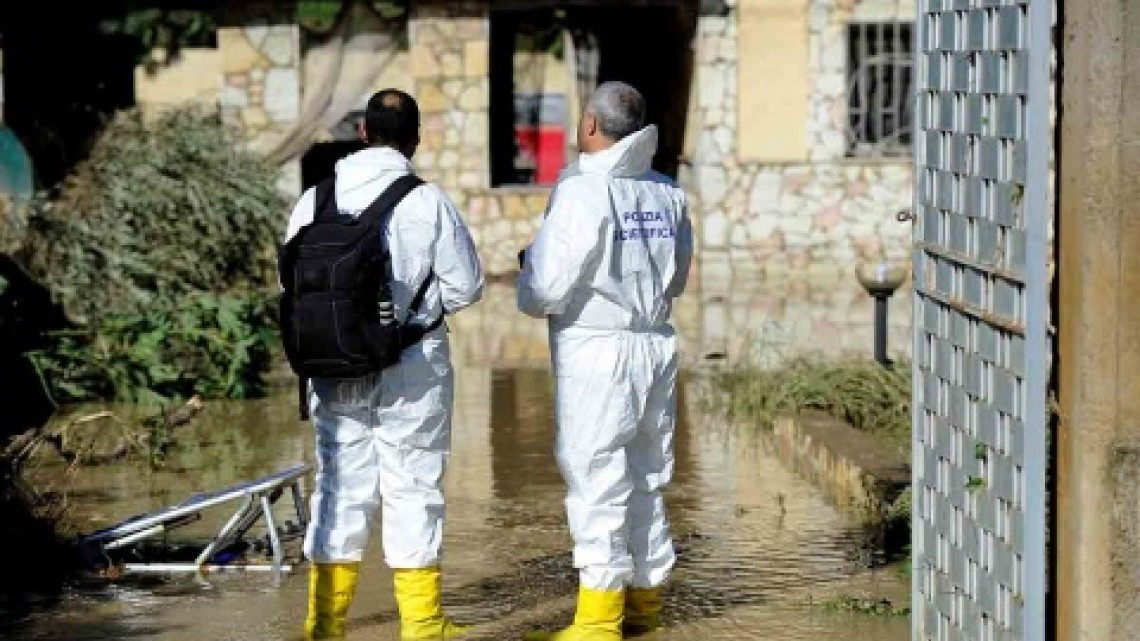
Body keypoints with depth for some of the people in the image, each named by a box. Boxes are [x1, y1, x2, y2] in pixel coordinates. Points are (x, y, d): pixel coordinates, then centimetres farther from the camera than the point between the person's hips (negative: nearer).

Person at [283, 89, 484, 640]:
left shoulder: (316, 200, -2)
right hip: (414, 367, -3)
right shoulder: (428, 202, -10)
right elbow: (465, 286, -5)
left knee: (340, 485, 11)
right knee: (413, 489, 6)